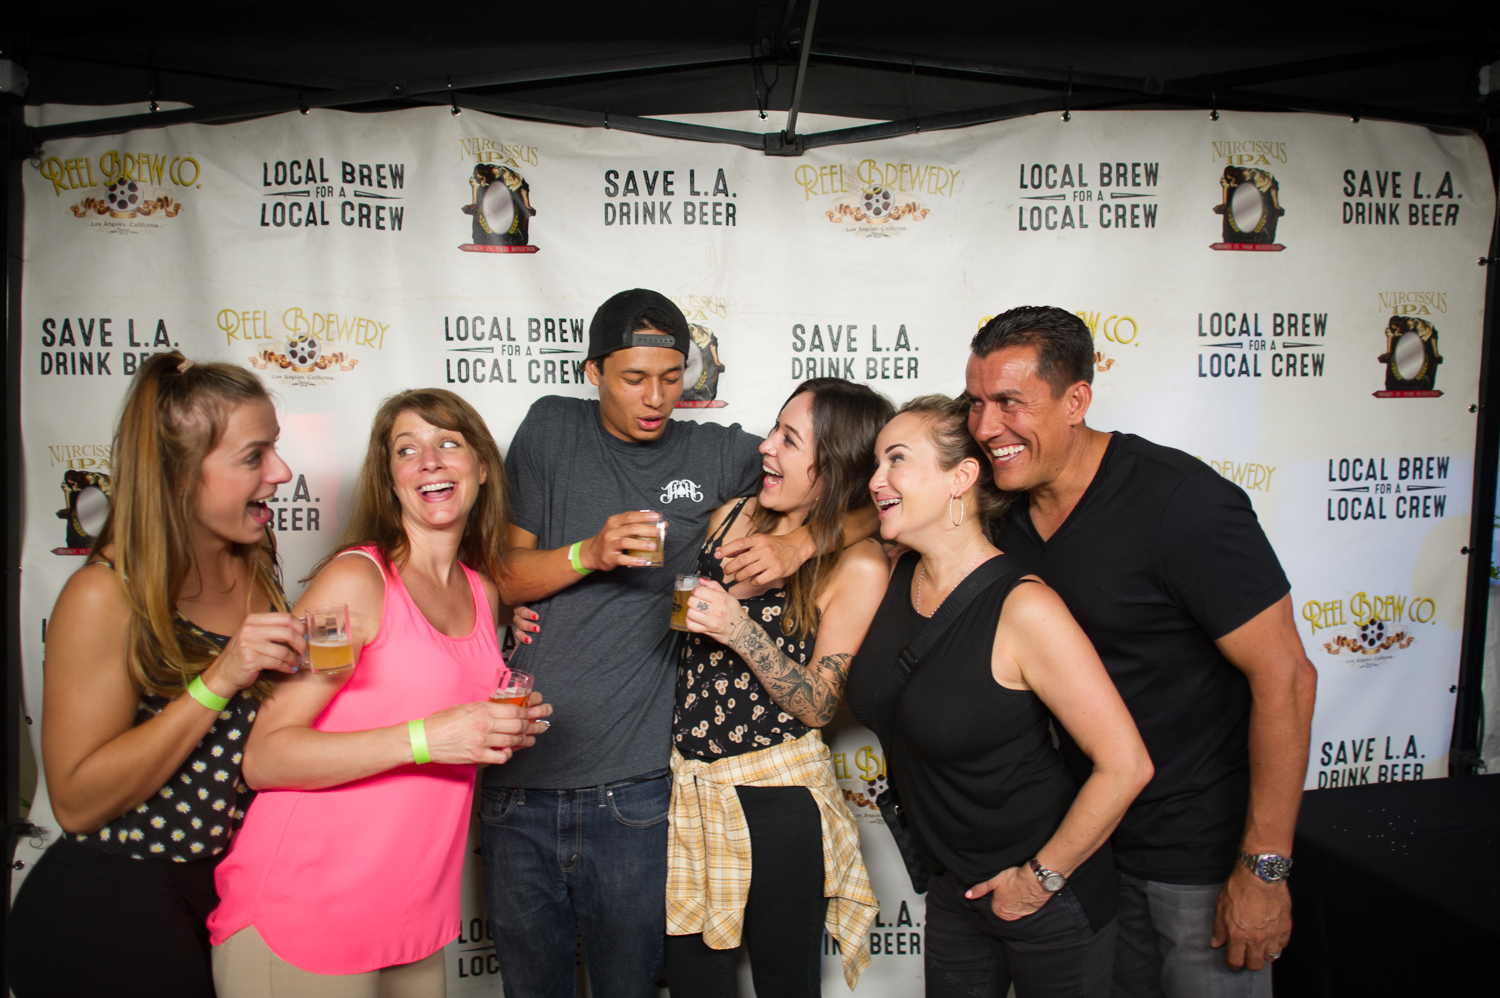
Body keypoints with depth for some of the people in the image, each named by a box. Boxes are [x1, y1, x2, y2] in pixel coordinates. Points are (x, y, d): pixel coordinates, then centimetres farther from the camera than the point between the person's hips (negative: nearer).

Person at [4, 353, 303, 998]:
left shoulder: (256, 567, 0)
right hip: (107, 907, -6)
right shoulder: (105, 597, -19)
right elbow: (77, 802, -20)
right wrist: (218, 682, -28)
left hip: (227, 884, 6)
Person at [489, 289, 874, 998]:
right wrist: (589, 552, -15)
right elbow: (501, 577, 3)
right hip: (520, 779, 1)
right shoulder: (552, 429, 6)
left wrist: (797, 543, -14)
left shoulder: (718, 454, 3)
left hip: (631, 792, -1)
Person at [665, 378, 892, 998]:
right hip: (684, 784, 5)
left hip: (776, 798, -4)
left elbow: (818, 705, -12)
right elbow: (686, 623, 14)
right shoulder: (731, 517, 3)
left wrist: (741, 631, -25)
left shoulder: (858, 566, -13)